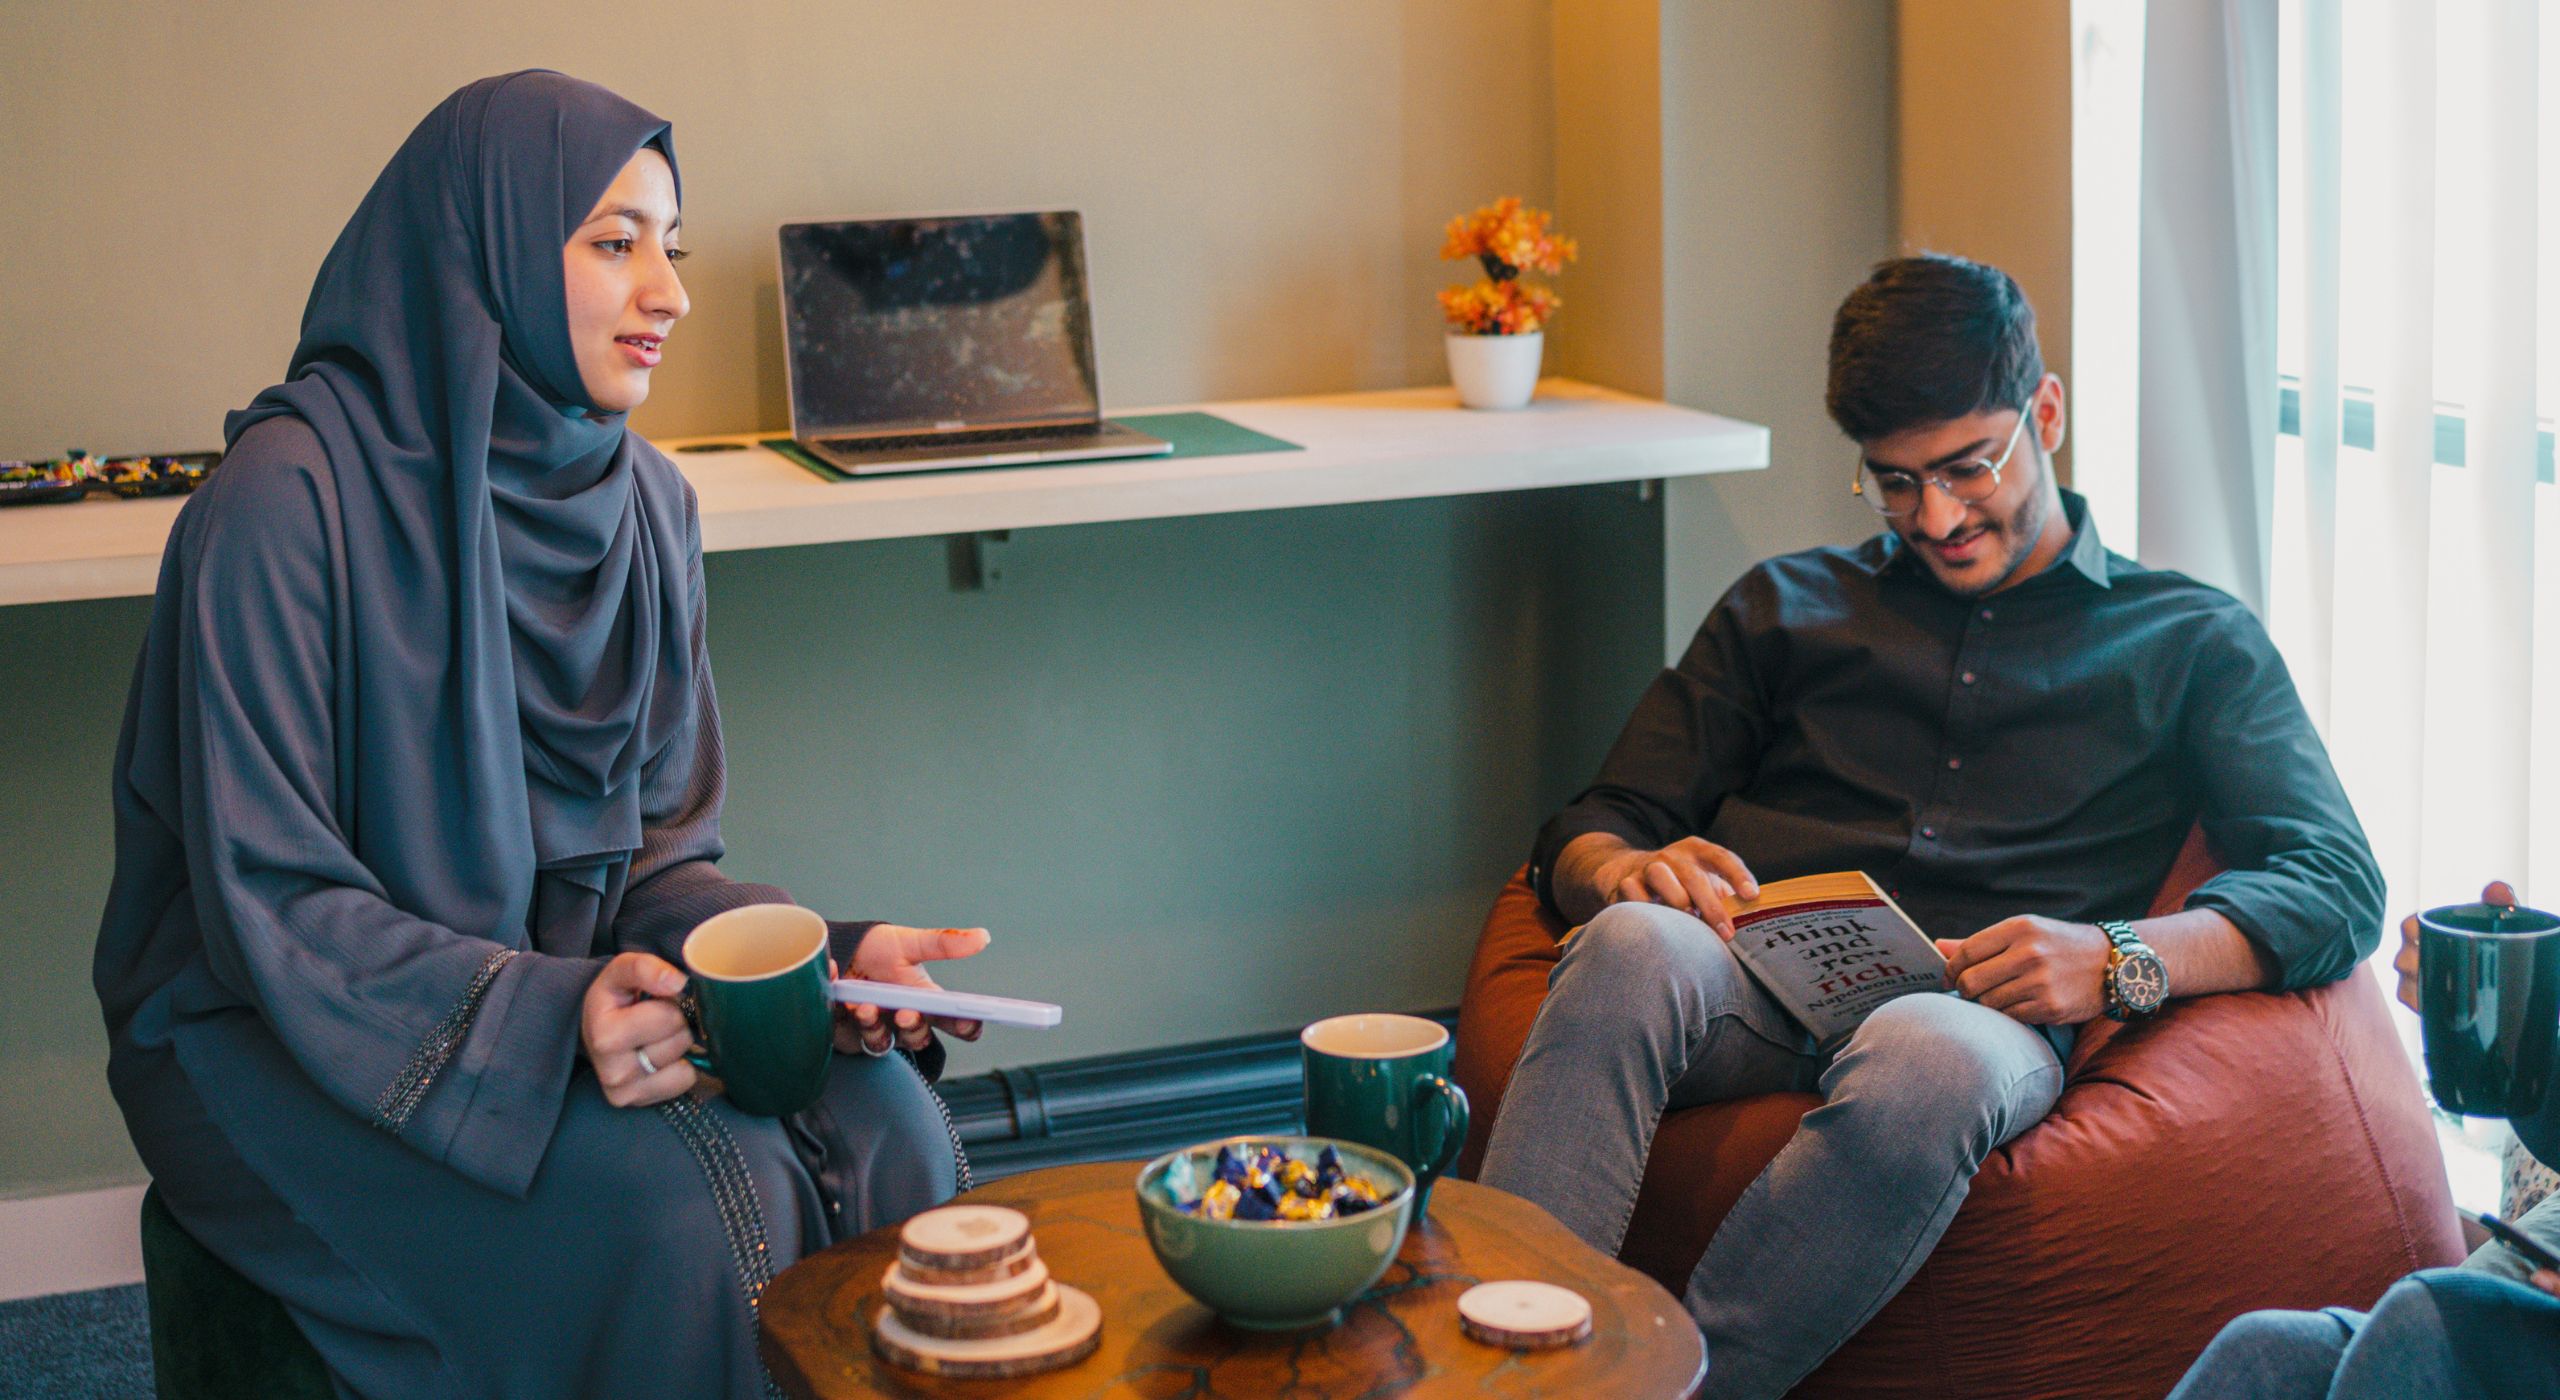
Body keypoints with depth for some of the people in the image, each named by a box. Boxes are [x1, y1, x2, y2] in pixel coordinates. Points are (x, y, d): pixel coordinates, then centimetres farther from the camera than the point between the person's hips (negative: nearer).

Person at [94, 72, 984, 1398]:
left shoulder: (641, 501, 4)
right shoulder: (289, 497, -18)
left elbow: (653, 855, 6)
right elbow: (271, 900, -19)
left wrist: (827, 954, -13)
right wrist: (545, 1016, -31)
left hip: (557, 983, 6)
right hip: (287, 1037, -6)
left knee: (890, 1129, -18)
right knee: (673, 1206, -29)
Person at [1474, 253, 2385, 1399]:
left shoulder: (2192, 641, 22)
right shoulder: (1786, 605, 28)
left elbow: (2339, 887, 8)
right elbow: (1586, 835, 21)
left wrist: (2120, 959, -12)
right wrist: (1627, 871, -6)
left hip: (1980, 1014, -1)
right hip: (1759, 992, 2)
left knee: (1930, 1058, -40)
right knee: (1638, 943, -36)